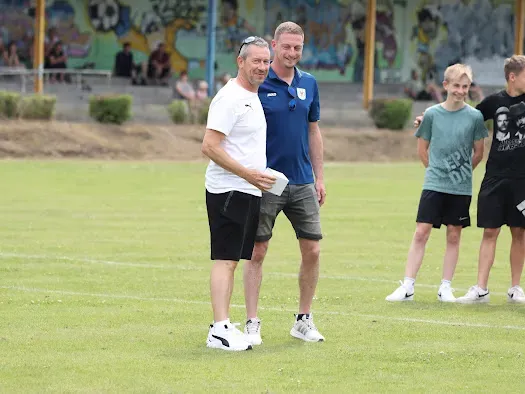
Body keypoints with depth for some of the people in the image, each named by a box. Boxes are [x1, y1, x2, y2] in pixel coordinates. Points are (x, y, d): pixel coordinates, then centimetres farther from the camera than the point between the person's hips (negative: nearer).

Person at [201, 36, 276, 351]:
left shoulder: (254, 98, 18)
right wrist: (248, 174, -21)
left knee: (231, 260, 11)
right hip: (228, 192, -10)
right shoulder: (230, 98, -13)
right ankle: (220, 330, -16)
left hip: (249, 193, 10)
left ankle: (223, 325, 15)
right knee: (225, 260, -12)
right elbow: (210, 147, -19)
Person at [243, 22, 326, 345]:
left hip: (303, 184, 4)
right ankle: (252, 324, 5)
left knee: (312, 251, 3)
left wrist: (319, 177, 12)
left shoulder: (309, 84, 7)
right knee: (257, 252, -1)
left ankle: (304, 320, 16)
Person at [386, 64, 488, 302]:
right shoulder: (432, 114, -1)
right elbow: (422, 149, 9)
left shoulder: (474, 117, -2)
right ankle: (407, 287, -2)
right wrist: (437, 170, 8)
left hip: (461, 188, 0)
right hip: (433, 185, 0)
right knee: (421, 233, -4)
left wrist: (462, 172, 8)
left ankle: (445, 288, 14)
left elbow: (478, 153, 7)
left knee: (454, 236, 6)